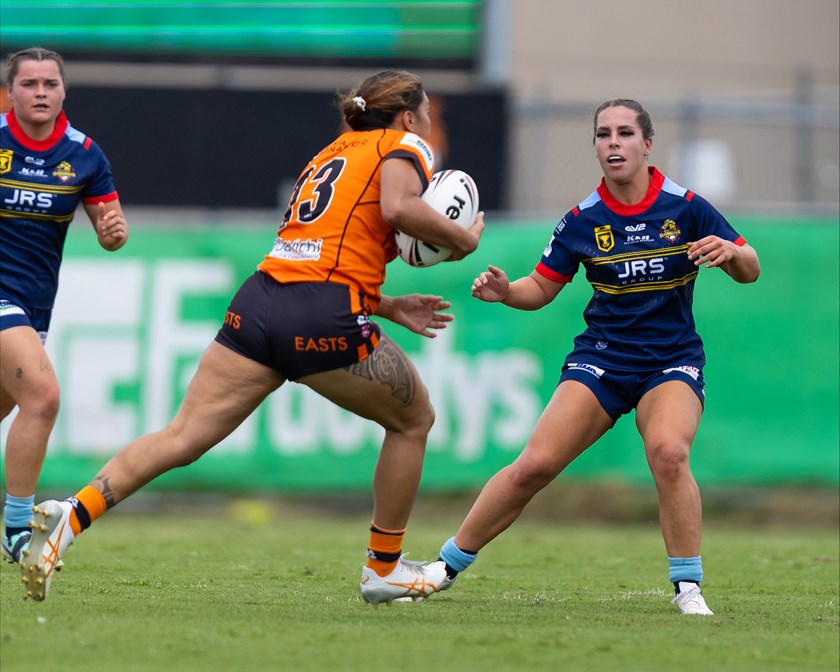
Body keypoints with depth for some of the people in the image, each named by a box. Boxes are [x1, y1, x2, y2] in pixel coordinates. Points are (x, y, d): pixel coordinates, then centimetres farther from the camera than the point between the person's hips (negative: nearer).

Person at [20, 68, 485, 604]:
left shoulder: (332, 153, 31)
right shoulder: (405, 145, 9)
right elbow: (399, 206, -14)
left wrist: (388, 308, 29)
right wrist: (462, 238, 0)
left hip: (261, 299, 6)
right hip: (324, 316, -6)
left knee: (184, 436, -1)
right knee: (414, 419, 17)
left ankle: (73, 514, -19)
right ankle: (385, 570, 21)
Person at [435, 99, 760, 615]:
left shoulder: (685, 208, -6)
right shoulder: (583, 220, 0)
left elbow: (750, 271, -1)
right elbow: (542, 287, 7)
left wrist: (730, 253, -24)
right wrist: (506, 292, -14)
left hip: (672, 361, -2)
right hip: (601, 357, 2)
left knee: (668, 452, -31)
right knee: (535, 464, -11)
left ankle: (688, 587, -18)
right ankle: (448, 564, 6)